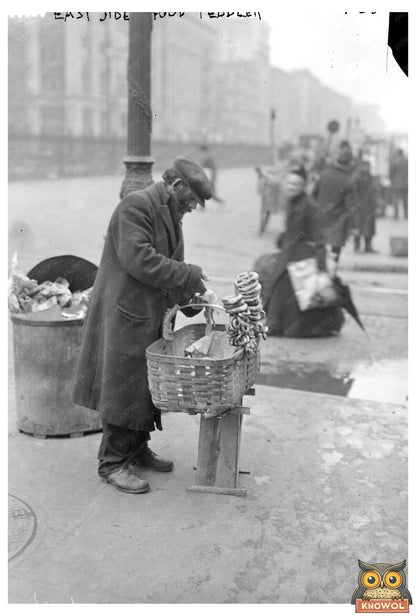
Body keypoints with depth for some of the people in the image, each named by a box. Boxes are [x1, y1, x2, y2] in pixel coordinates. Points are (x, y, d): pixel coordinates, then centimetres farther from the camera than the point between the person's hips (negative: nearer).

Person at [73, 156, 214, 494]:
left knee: (147, 387, 15)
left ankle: (137, 450, 29)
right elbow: (139, 260, -25)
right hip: (125, 316, -9)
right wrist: (191, 276, -20)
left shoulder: (170, 214, 15)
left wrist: (194, 294, 1)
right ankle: (112, 463, 10)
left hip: (150, 316, 10)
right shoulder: (136, 205, -15)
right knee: (123, 388, -2)